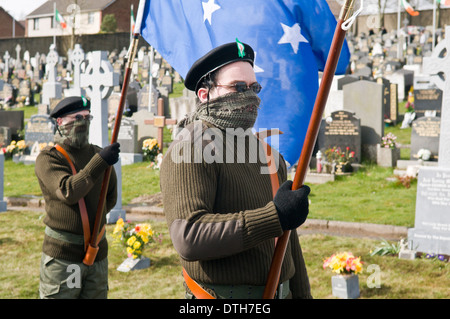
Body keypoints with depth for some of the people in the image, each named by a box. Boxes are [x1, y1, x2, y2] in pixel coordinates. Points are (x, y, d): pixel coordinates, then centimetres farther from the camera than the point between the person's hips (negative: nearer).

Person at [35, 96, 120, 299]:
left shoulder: (98, 154, 9)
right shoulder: (48, 158, -6)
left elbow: (110, 198, 21)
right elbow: (69, 192, -22)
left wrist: (92, 218, 9)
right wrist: (99, 162, -24)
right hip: (62, 254, -5)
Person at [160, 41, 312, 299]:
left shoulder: (267, 153, 13)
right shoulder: (190, 148, -12)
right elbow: (188, 238, -26)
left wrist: (302, 294, 15)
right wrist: (275, 217, -26)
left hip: (280, 291, 7)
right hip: (223, 295, -7)